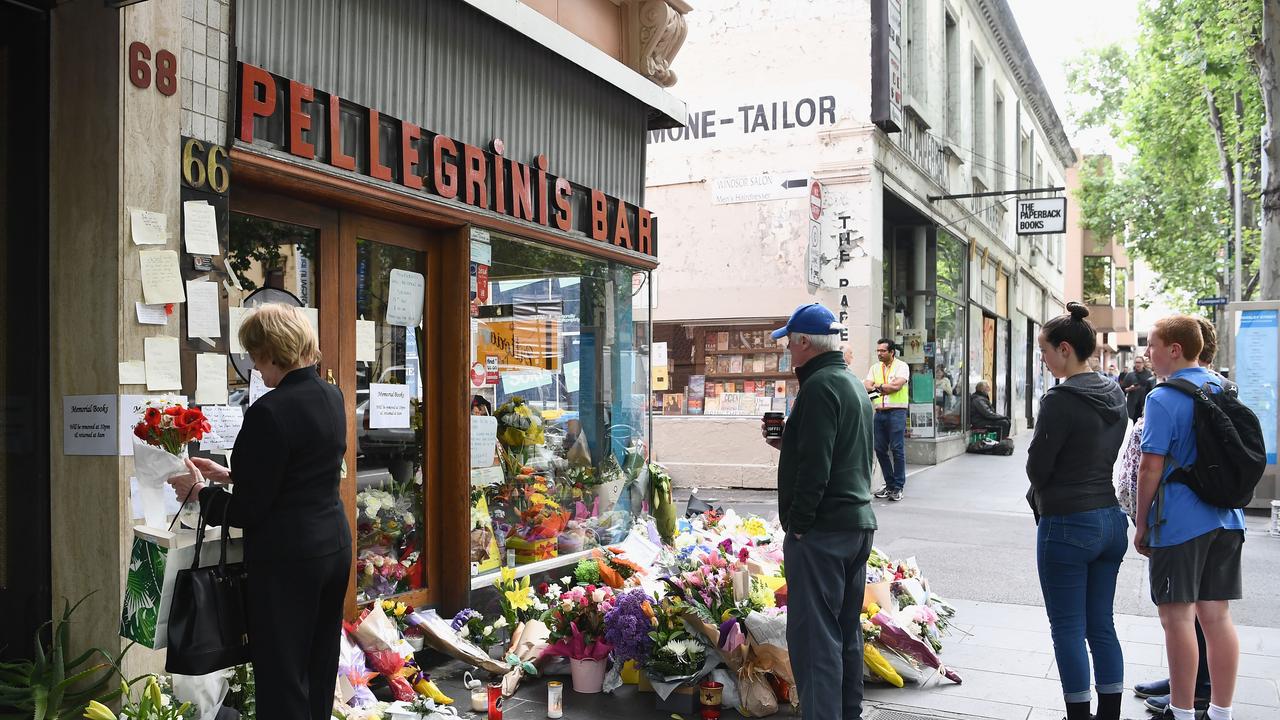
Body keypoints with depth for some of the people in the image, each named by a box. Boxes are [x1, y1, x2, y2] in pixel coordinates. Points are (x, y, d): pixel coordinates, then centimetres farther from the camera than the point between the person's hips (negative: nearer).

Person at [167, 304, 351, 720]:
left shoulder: (269, 412, -20)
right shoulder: (332, 398, 5)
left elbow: (247, 510, -16)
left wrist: (200, 491, 1)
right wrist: (231, 474, 18)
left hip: (287, 559, -8)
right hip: (335, 547, 8)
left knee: (283, 683, 4)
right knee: (320, 676, 19)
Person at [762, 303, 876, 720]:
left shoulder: (820, 386, -16)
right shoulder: (853, 384, 16)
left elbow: (815, 468, -22)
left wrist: (798, 523, -15)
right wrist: (787, 443, 13)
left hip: (822, 529, -10)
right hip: (859, 523, 10)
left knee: (813, 634, -6)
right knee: (847, 630, 18)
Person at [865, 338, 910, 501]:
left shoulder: (901, 366, 0)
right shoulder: (875, 368, 16)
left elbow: (897, 385, -14)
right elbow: (866, 386, 3)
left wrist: (877, 386, -3)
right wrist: (886, 388, -12)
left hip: (896, 411, -6)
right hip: (879, 412, 6)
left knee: (897, 449, -6)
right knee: (880, 449, 6)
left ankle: (898, 487, -1)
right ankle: (890, 484, 16)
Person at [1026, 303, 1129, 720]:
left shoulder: (1061, 399, -17)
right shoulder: (1115, 396, 8)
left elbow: (1037, 468, -13)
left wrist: (1040, 497, 7)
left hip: (1067, 525, -8)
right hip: (1111, 520, 8)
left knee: (1068, 630, 2)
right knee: (1101, 626, 15)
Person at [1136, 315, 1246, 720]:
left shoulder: (1163, 399, -13)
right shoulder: (1224, 390, 10)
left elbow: (1151, 467, -15)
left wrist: (1142, 524, -6)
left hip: (1180, 522, -7)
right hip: (1226, 520, 7)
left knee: (1178, 616, 1)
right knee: (1217, 616, 11)